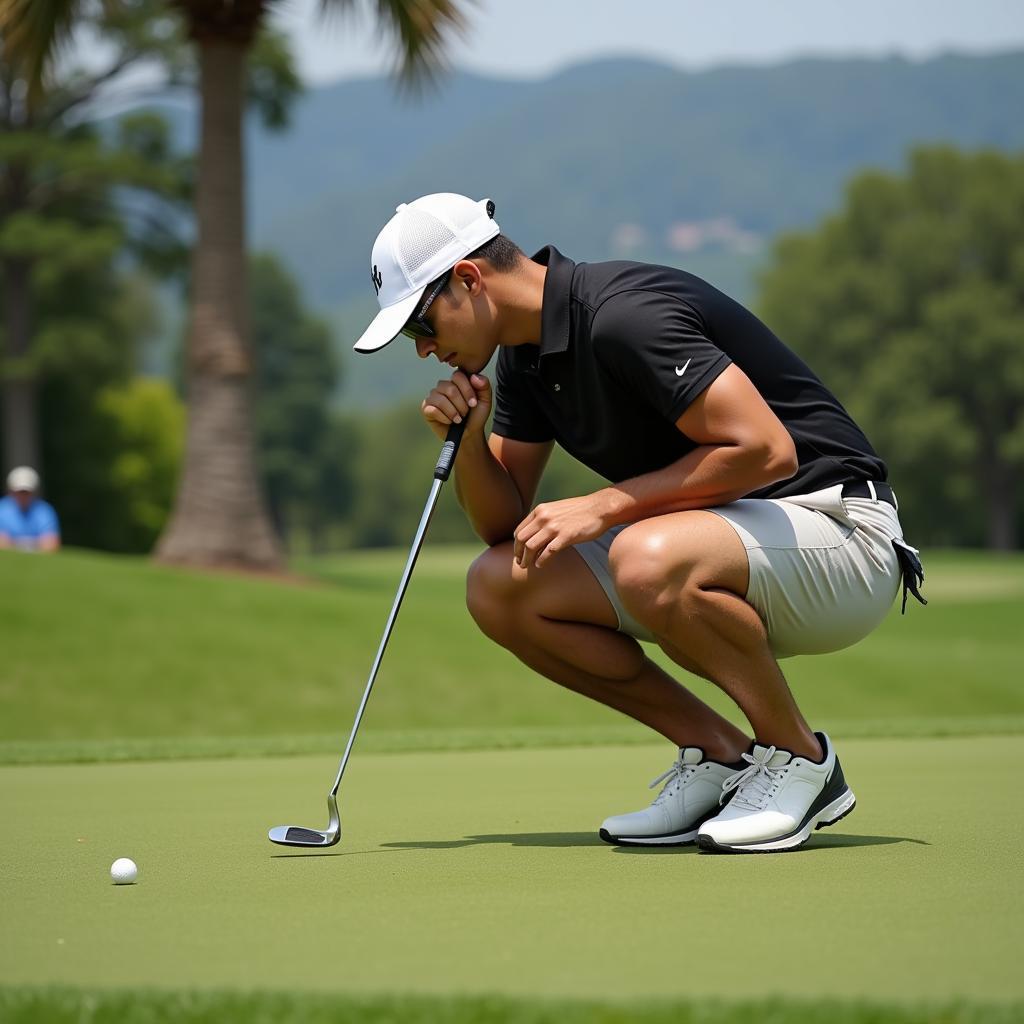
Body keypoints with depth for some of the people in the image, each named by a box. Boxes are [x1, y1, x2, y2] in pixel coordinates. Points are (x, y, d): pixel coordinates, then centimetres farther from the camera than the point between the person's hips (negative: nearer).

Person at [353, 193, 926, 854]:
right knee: (499, 588, -4)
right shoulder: (526, 352, 7)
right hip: (721, 533, 9)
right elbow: (506, 523, 12)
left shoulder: (621, 317, -22)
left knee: (650, 560, -38)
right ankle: (719, 756, 2)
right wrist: (467, 440, -8)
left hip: (836, 528, -9)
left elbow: (764, 448, -28)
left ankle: (800, 759, -12)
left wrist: (604, 507, -23)